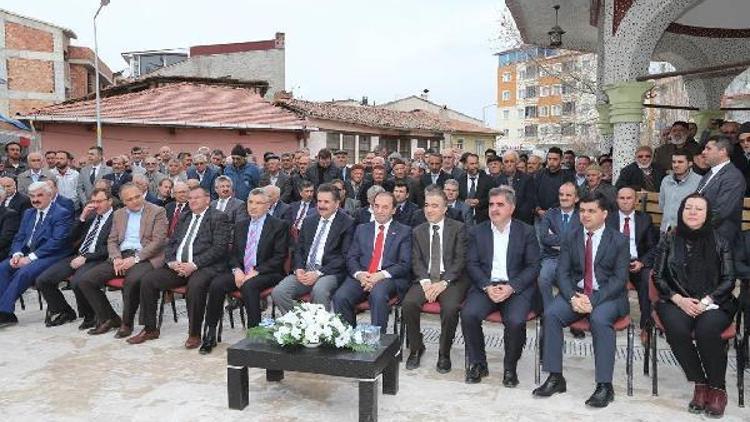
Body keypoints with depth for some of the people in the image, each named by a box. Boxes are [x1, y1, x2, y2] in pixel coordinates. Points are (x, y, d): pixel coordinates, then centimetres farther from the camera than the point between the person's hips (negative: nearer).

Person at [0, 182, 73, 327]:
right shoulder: (28, 213, 20)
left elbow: (56, 241, -16)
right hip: (26, 254, 7)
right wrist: (17, 254, -7)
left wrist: (31, 257, -20)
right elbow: (19, 237, 16)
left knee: (24, 272, -30)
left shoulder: (62, 213, -6)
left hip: (50, 256, -7)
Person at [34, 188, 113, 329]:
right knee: (42, 280, -4)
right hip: (77, 256, 8)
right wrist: (82, 217, 3)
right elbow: (72, 238, 16)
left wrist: (85, 258, -17)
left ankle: (89, 316, -7)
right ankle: (65, 312, 16)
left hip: (95, 259, -7)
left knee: (77, 282, -34)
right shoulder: (90, 215, 19)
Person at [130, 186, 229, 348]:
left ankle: (194, 334, -18)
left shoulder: (218, 217, 1)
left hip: (204, 266, -6)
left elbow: (219, 248, -11)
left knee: (195, 285, -36)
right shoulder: (184, 217, 22)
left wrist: (194, 265, -19)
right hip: (177, 265, 7)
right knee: (147, 280, -9)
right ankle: (150, 329, 5)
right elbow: (170, 243, 20)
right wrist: (171, 262, -2)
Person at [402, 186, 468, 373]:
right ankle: (416, 349, -2)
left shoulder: (458, 228, 3)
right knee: (408, 303, -25)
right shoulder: (418, 231, 14)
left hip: (451, 279, -3)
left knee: (450, 307, -31)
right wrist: (425, 282, -13)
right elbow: (416, 261, 6)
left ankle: (444, 354, -8)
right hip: (425, 279, 3)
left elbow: (460, 260, -5)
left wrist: (443, 282, -16)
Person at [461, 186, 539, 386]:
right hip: (485, 285, 2)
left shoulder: (526, 232, 6)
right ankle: (478, 364, -3)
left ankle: (510, 368, -2)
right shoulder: (477, 232, 11)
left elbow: (533, 266, 1)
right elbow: (472, 264, 5)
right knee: (468, 314, -25)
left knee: (515, 321, -29)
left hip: (516, 287, -2)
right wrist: (487, 286, -13)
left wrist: (511, 287, -14)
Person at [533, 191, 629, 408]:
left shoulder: (619, 241, 1)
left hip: (608, 295, -3)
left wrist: (593, 300, -20)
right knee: (551, 313, -24)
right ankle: (555, 377, -15)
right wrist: (573, 297, -16)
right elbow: (562, 273, 4)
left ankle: (604, 385, -23)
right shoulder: (570, 239, 10)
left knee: (599, 319, -34)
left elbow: (619, 279, -7)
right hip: (576, 292, 3)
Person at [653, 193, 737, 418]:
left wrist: (706, 301, -14)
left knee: (707, 329, -32)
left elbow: (728, 280, 2)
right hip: (677, 301, 1)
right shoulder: (669, 240, 7)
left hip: (713, 302, -1)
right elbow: (658, 276, 5)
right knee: (676, 328, -31)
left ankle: (717, 388, -11)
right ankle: (699, 384, -12)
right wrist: (679, 299, -11)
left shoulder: (719, 242, 5)